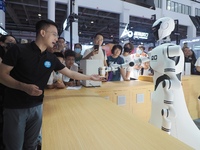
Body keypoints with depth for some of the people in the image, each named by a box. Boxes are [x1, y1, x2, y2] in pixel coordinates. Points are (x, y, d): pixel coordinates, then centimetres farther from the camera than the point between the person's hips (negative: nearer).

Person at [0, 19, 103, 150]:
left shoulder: (51, 58, 1)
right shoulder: (18, 50, -11)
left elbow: (70, 73, 7)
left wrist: (90, 77, 6)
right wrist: (24, 87, -25)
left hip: (37, 107, 4)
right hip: (15, 108, -4)